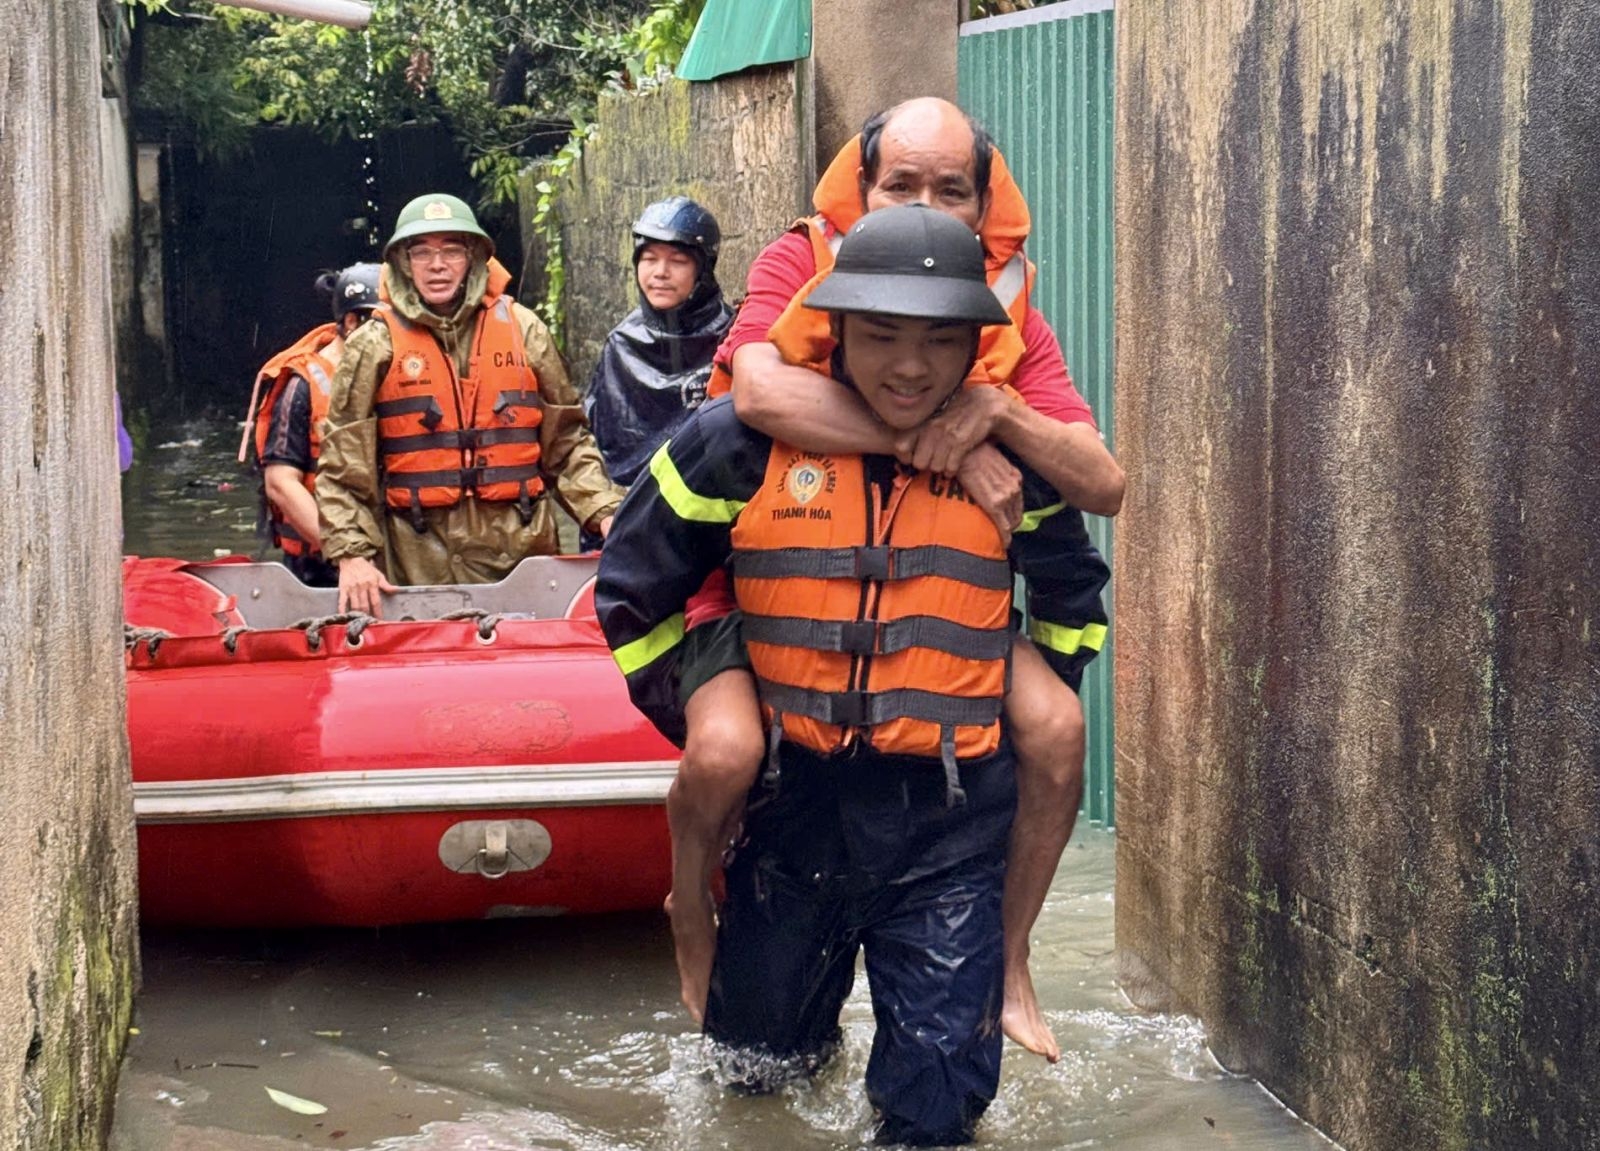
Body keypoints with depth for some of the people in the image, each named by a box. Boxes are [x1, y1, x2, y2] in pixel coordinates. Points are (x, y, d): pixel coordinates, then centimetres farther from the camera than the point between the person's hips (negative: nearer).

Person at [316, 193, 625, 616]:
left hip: (523, 549, 2)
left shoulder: (523, 330, 9)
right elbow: (342, 463, 2)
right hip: (419, 560, -2)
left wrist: (603, 512, -1)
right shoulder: (374, 345, 4)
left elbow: (565, 441, 13)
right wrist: (352, 554, -9)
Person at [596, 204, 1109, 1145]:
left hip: (951, 814, 0)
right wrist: (697, 720, 4)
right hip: (794, 794, 1)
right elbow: (634, 590, 4)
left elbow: (1073, 597, 16)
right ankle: (813, 964, 49)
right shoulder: (745, 442, -8)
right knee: (764, 1054, 17)